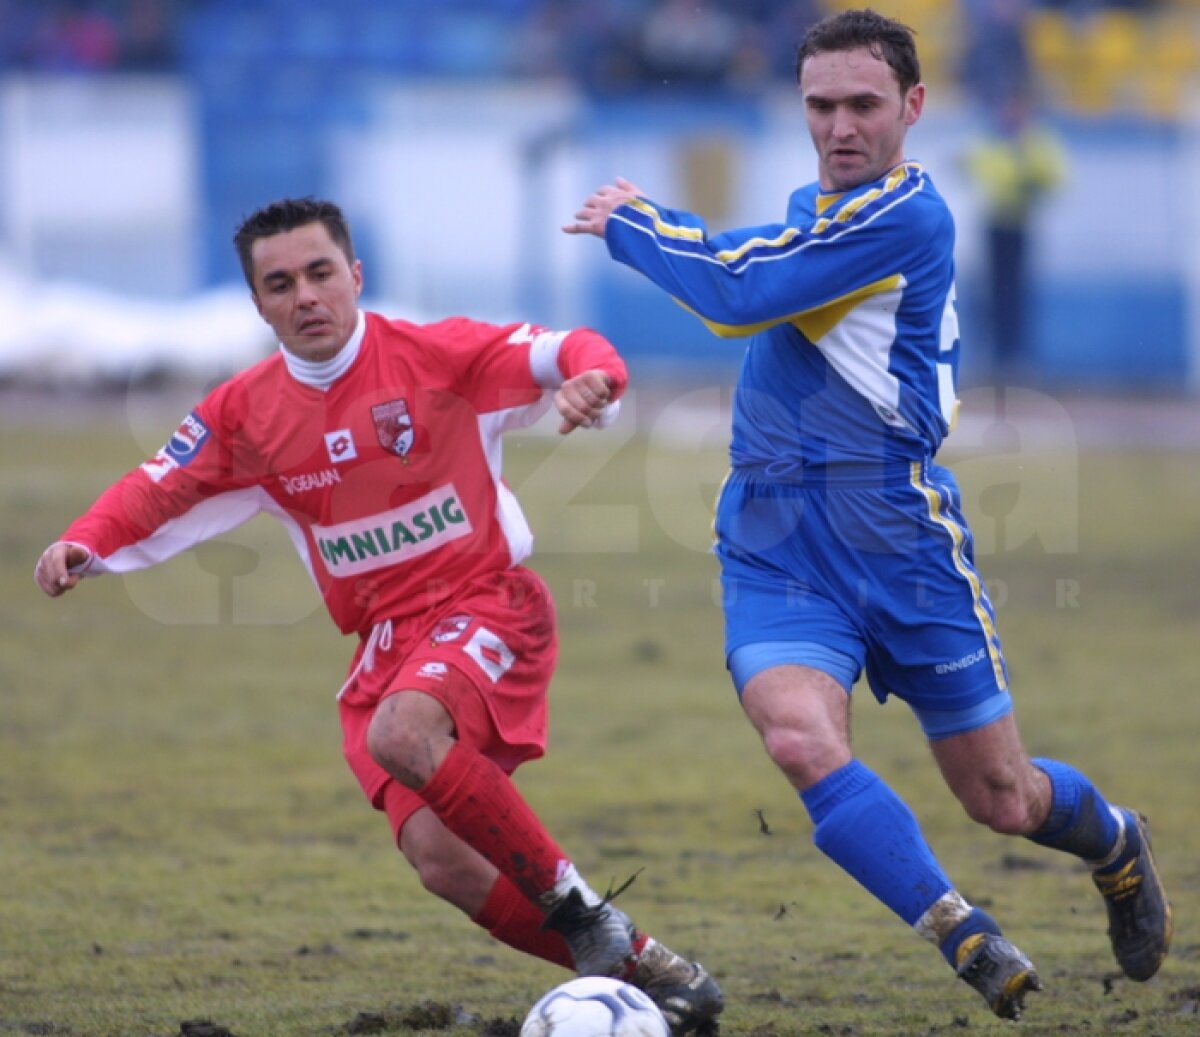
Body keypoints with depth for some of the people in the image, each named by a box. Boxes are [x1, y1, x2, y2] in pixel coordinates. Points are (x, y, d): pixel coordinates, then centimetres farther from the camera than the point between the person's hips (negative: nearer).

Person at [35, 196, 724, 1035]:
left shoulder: (437, 355, -7)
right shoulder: (246, 414, 5)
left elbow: (570, 353, -10)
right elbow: (156, 495, 11)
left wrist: (590, 377, -34)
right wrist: (82, 547, -8)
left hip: (486, 607, -5)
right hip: (383, 646, 5)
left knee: (402, 734, -36)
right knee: (441, 862, -14)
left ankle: (576, 911, -22)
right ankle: (641, 968, 2)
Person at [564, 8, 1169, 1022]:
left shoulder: (903, 213, -15)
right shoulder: (819, 206, 12)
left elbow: (740, 288, -19)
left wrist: (626, 223, -5)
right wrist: (647, 221, 15)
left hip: (899, 538, -6)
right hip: (775, 547, 6)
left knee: (1000, 798, 7)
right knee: (801, 737, -24)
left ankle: (1117, 844, 42)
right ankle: (967, 941, -17)